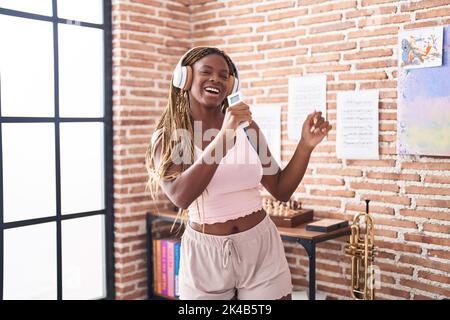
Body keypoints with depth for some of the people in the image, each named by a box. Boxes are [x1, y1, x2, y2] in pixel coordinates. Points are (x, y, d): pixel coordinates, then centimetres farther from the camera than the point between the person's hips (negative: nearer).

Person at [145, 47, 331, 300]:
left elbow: (281, 190, 6)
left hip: (261, 248, 2)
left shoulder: (246, 127, 1)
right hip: (205, 255, -1)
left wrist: (306, 145, -8)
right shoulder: (166, 139, -6)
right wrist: (223, 137, -30)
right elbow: (181, 197, -24)